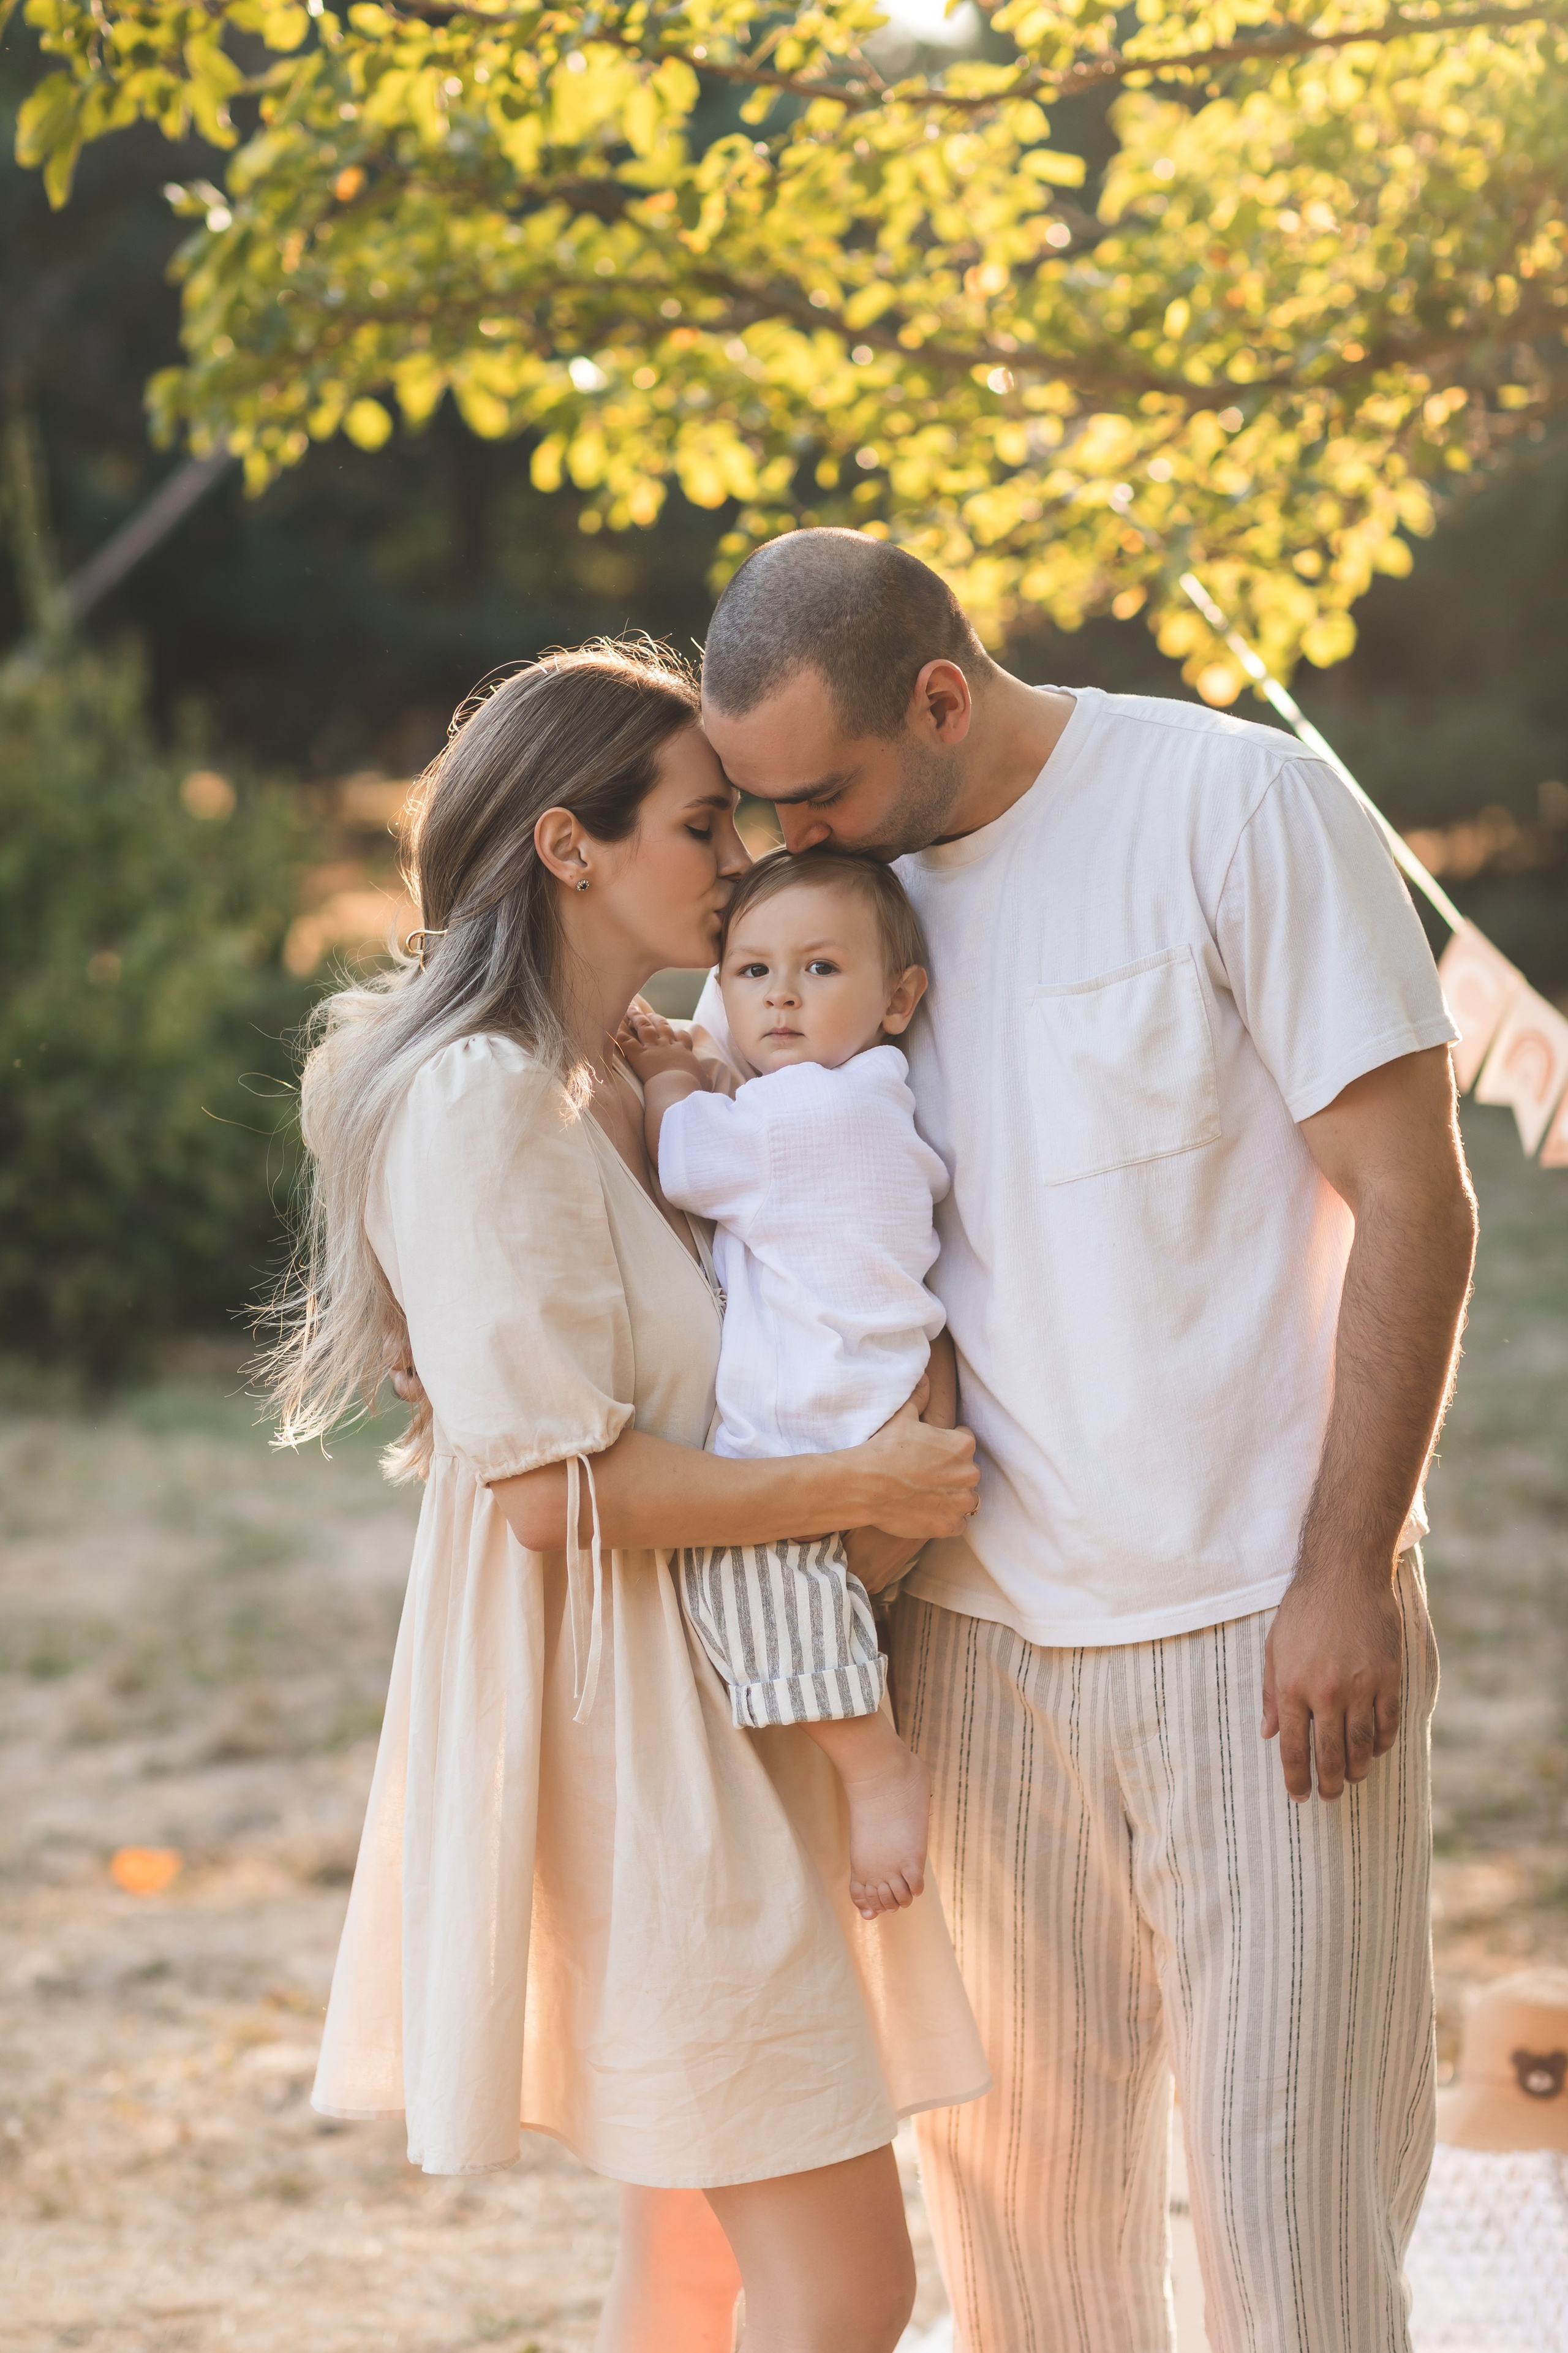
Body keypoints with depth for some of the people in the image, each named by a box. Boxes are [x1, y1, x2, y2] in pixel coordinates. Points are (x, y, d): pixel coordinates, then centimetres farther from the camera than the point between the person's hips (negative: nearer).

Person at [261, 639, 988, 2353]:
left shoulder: (606, 1088, 13)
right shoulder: (485, 1106, -18)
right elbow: (558, 1486, -23)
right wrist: (867, 1485, -17)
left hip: (699, 1702, 10)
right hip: (623, 1709, -10)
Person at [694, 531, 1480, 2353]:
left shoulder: (1235, 805, -9)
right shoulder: (843, 881, 7)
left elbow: (1409, 1201, -10)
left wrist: (1346, 1570, -14)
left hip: (1262, 1626, -5)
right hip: (984, 1625, 5)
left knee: (1290, 2188, -2)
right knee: (1010, 2162, 11)